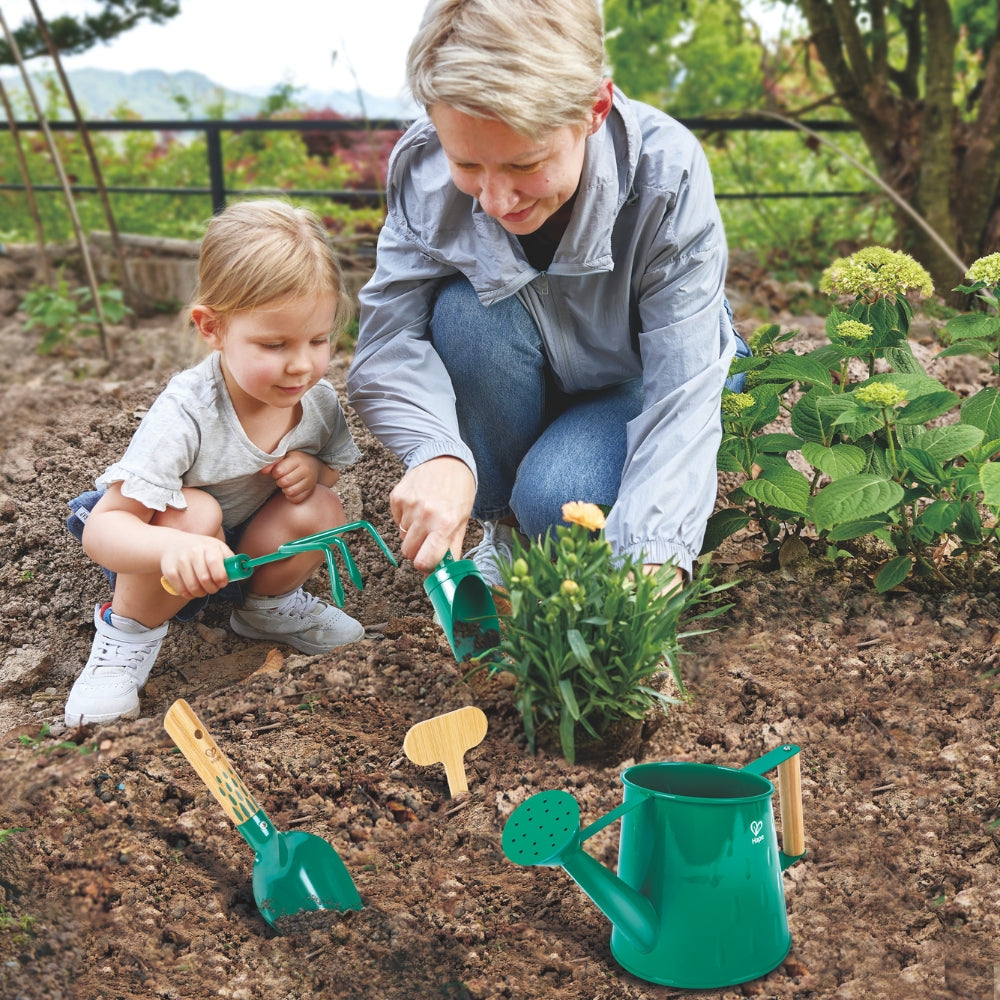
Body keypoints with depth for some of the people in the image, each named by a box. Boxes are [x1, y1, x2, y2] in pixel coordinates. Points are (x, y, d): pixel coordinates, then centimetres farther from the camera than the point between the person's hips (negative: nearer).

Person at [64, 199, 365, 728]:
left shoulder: (318, 399, -17)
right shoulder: (186, 414, -35)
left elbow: (332, 465, 6)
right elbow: (103, 529, -38)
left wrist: (312, 471, -21)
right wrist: (175, 549, -61)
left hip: (244, 543, 5)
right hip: (152, 544, -5)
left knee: (320, 509, -23)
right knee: (194, 512, -37)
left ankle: (270, 604, 9)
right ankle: (129, 631, -10)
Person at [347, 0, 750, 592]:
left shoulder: (666, 175, -31)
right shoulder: (424, 167, -25)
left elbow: (683, 391, -34)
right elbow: (391, 335, -28)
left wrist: (651, 556, -49)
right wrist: (437, 452, -50)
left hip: (634, 384, -2)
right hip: (519, 390, 3)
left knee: (555, 498, -33)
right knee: (468, 308, -31)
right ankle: (501, 527, -8)